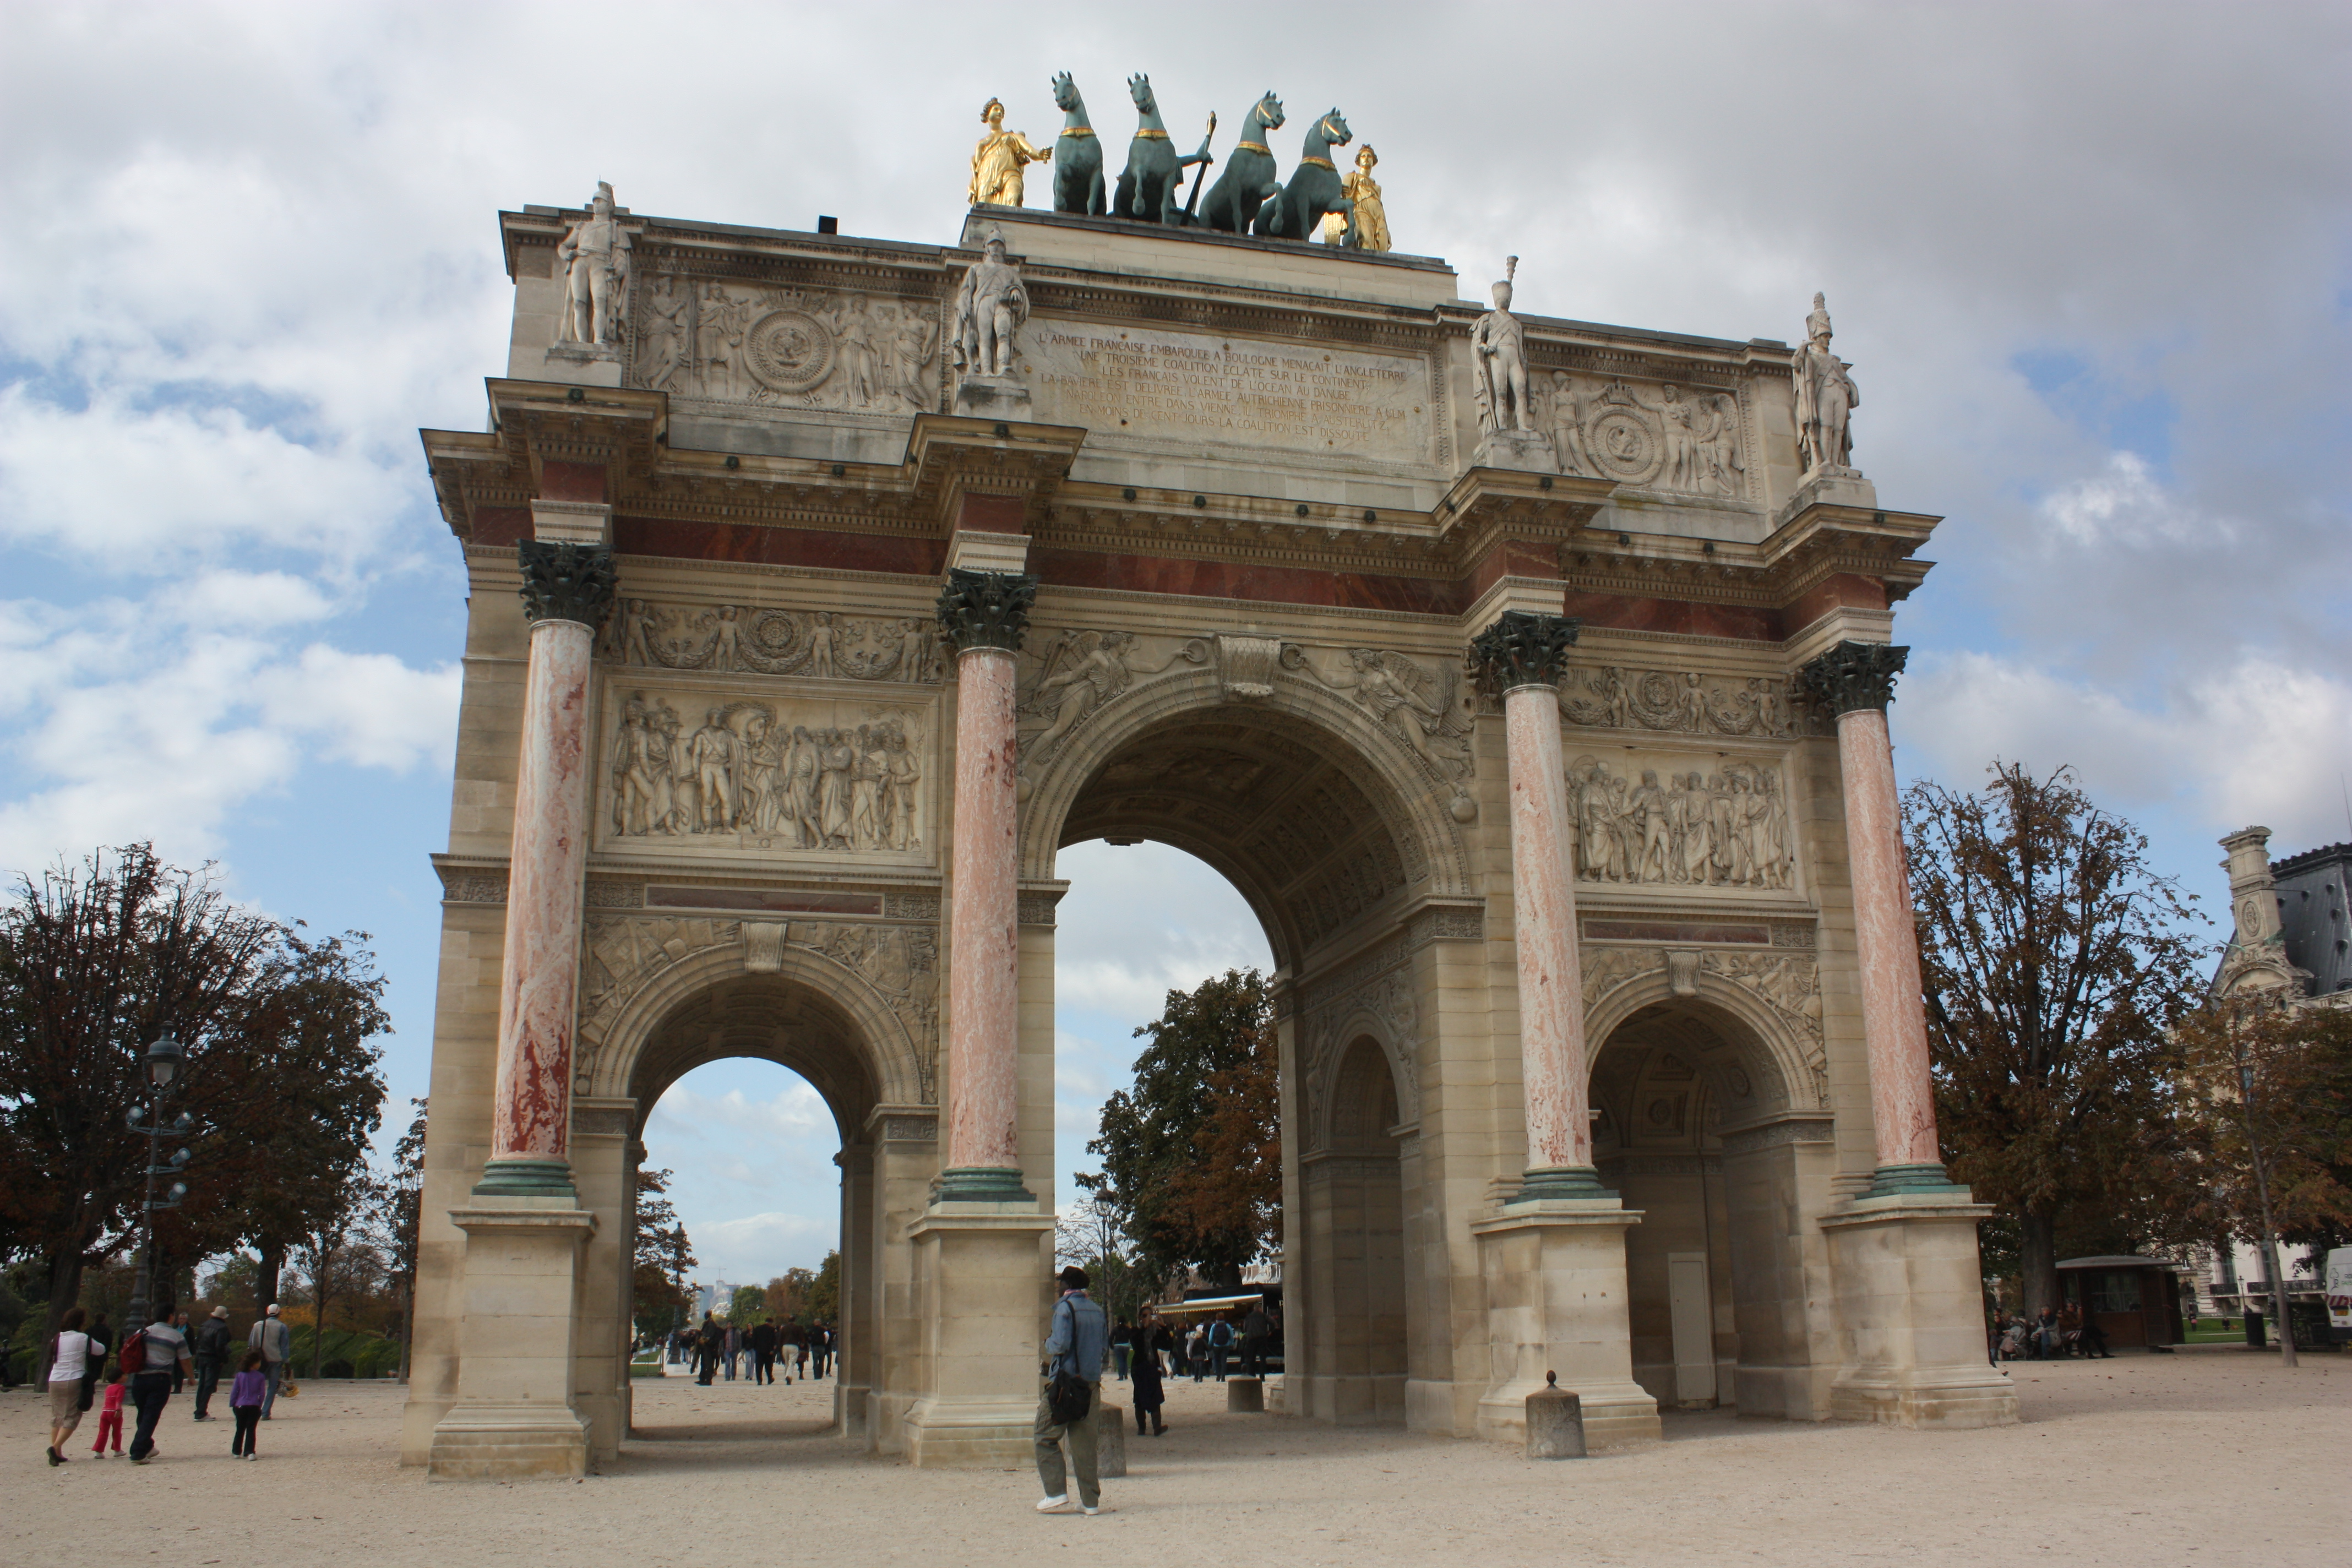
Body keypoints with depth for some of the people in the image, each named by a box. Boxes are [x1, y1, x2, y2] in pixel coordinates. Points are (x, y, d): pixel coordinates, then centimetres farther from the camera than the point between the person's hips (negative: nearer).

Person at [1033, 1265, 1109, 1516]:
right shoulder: (1098, 1311, 10)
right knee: (1084, 1443, 9)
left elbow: (1060, 1345, -17)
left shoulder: (1065, 1308, -8)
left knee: (1046, 1439, 3)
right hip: (1091, 1384, 6)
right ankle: (1091, 1500, 7)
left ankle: (1056, 1494, -6)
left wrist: (1048, 1340, 3)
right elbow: (1105, 1351, 12)